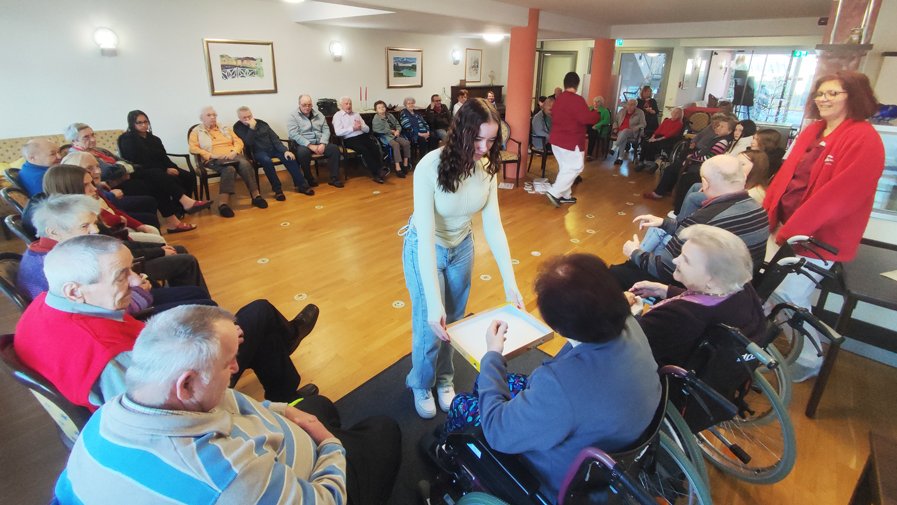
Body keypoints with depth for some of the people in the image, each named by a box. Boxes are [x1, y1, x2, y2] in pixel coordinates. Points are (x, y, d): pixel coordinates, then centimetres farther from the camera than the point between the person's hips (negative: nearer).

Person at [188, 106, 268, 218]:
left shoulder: (224, 128, 25)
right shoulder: (196, 131, 15)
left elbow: (238, 141, 16)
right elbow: (193, 148, 1)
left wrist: (234, 151, -6)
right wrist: (211, 155, -13)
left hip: (233, 156, 3)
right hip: (214, 160, -3)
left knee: (245, 164, -33)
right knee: (229, 169, -38)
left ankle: (256, 196, -33)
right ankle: (223, 203, -47)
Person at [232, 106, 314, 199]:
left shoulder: (261, 123, 7)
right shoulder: (238, 127, -2)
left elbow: (274, 138, 4)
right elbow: (248, 143, -16)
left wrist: (285, 150, -9)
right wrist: (252, 128, -23)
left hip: (272, 149, 4)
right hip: (258, 152, -3)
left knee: (289, 157, -22)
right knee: (267, 161, -37)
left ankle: (301, 185, -16)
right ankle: (277, 189, -27)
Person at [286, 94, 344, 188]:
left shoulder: (319, 114, 14)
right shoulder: (293, 116, -1)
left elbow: (326, 130, 7)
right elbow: (294, 135, -12)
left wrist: (322, 144, -12)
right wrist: (310, 146, -21)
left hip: (319, 143, 4)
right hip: (303, 144, -4)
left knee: (335, 148, -22)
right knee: (303, 152, -38)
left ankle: (334, 178, -15)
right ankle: (309, 179, -16)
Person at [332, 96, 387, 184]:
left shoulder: (356, 114, 21)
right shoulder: (337, 116, 6)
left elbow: (367, 129, 15)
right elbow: (338, 132, -12)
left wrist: (361, 127, -7)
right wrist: (353, 128, -13)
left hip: (363, 136, 5)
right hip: (350, 139, -5)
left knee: (375, 148, -24)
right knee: (365, 150, -31)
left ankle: (379, 170, -26)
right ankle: (376, 173, -25)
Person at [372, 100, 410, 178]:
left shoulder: (390, 115, 19)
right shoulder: (376, 119, 1)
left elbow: (398, 125, 18)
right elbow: (381, 130, -11)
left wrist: (398, 131, -5)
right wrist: (392, 131, -5)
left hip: (395, 135, 6)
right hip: (385, 136, -6)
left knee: (406, 142, -20)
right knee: (396, 144, -35)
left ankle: (405, 164, -12)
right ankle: (398, 168, -39)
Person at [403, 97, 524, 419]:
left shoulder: (486, 167, -16)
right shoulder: (430, 167, -31)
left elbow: (493, 227, -13)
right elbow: (426, 237, -34)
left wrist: (510, 281, -20)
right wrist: (433, 302, -38)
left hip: (462, 247, 4)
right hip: (425, 249, -4)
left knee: (453, 321, 17)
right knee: (430, 325, 5)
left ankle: (444, 378, 44)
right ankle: (421, 384, 35)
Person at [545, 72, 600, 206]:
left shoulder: (558, 99, 10)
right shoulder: (577, 99, -17)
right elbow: (586, 118, -23)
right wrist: (597, 114, -4)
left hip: (556, 139, 9)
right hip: (571, 141, -9)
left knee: (565, 168, 16)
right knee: (575, 168, 0)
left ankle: (565, 195, 20)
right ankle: (554, 192, -7)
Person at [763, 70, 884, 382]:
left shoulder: (864, 139, -14)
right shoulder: (811, 132, 10)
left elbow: (839, 194, -22)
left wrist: (791, 230, -22)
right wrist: (768, 213, 1)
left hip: (818, 236, -7)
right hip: (785, 227, 7)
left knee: (789, 294, -9)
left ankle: (808, 360, 12)